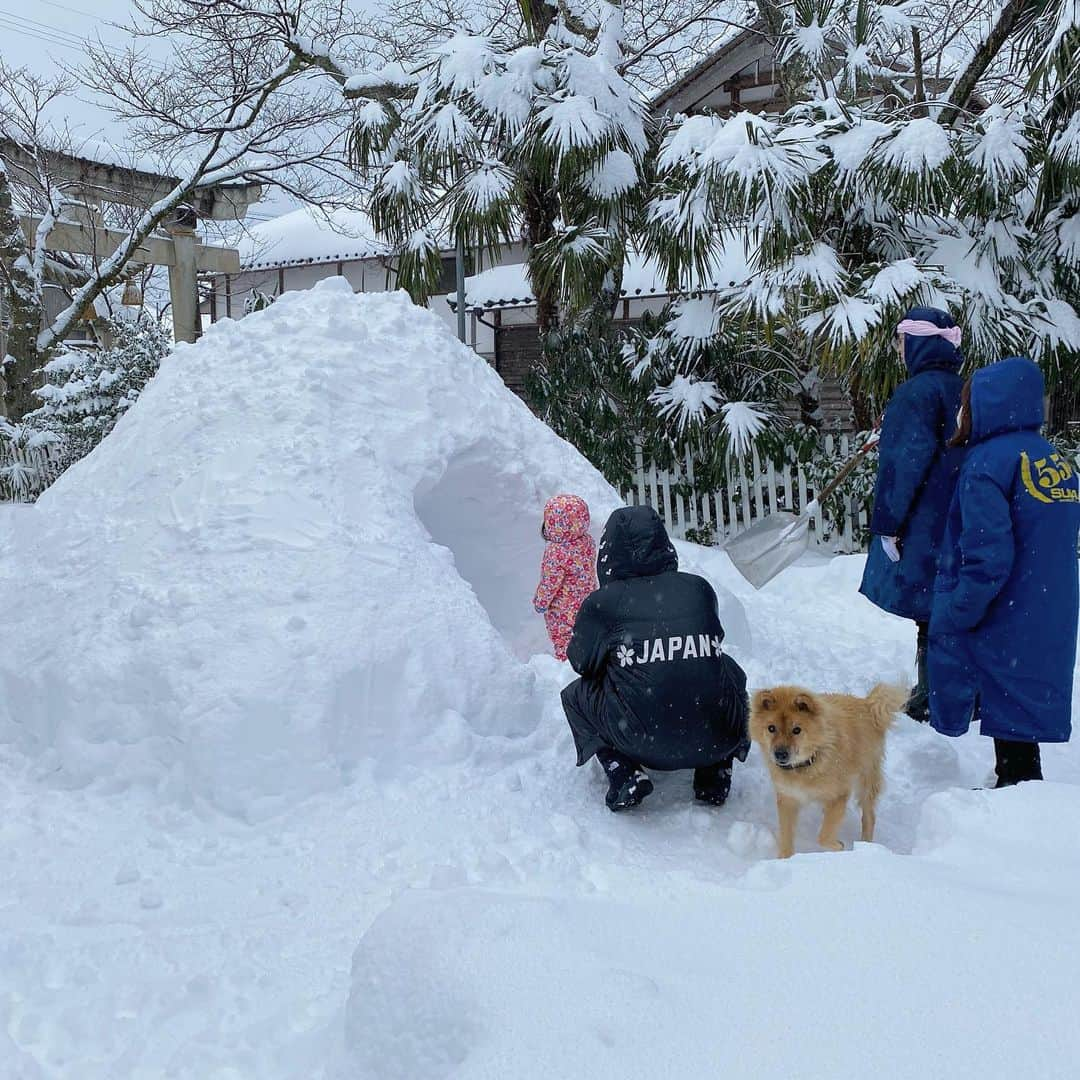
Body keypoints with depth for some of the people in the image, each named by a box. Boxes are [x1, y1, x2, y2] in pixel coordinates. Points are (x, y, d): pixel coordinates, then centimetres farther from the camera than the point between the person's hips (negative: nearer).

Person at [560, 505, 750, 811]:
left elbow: (583, 662, 11)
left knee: (575, 694, 23)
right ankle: (715, 774, 18)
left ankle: (624, 773, 3)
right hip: (716, 741, 3)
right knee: (730, 672, 33)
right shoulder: (699, 588, 5)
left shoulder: (602, 603, -3)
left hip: (645, 742, -2)